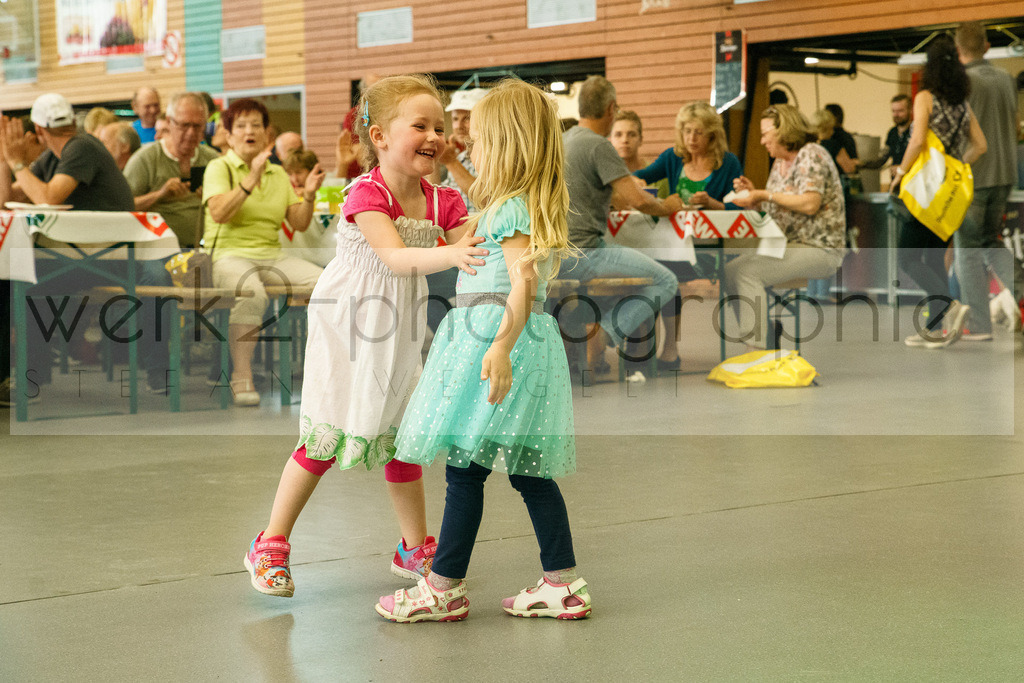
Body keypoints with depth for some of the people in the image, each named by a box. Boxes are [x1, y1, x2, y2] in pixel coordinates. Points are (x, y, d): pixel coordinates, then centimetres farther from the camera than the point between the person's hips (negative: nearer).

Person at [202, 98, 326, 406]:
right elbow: (218, 213, -15)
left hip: (272, 255, 5)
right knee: (252, 292, -39)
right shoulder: (219, 167, 3)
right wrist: (251, 181, -24)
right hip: (230, 254, -5)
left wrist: (309, 196, -6)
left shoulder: (278, 174, 19)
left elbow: (299, 223, 13)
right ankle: (242, 378, -29)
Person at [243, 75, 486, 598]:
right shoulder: (366, 195, -21)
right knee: (326, 439, -3)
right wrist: (448, 254, -52)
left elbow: (476, 250, -12)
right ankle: (270, 546, 10)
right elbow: (395, 257, -35)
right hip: (347, 328, -5)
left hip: (399, 332, 5)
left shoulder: (443, 202, -4)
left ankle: (415, 547, 28)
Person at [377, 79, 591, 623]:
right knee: (528, 470, 10)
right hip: (530, 339, 10)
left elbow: (524, 281, -23)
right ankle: (563, 585, 10)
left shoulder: (510, 209, -12)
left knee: (464, 467, -4)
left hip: (492, 333, -10)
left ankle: (444, 589, 2)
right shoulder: (537, 206, 17)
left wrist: (501, 346, -33)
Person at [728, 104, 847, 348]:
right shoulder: (779, 163, 18)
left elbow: (810, 204, -22)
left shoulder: (811, 155, -9)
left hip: (819, 250, -9)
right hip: (787, 246, 9)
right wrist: (753, 196, 5)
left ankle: (756, 352, -26)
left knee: (747, 272, -25)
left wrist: (766, 194, -17)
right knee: (729, 271, -5)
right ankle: (766, 341, -2)